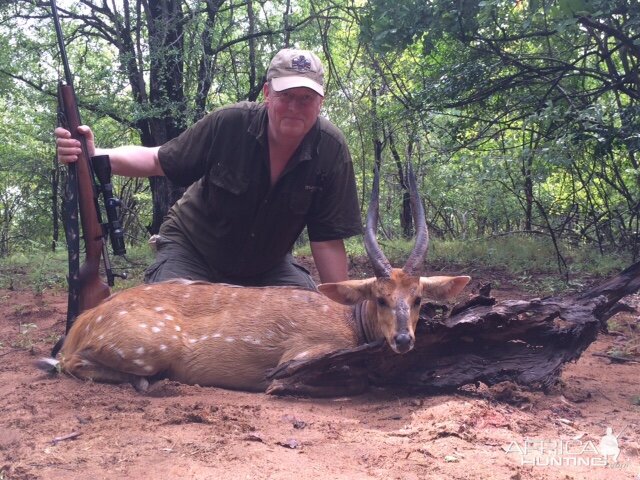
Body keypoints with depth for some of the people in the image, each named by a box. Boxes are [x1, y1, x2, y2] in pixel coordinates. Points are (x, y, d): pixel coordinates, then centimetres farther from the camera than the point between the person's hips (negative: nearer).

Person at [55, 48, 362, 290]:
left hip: (266, 266, 2)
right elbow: (159, 160, -13)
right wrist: (94, 155, -29)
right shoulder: (228, 124, -24)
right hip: (193, 253, -2)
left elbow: (327, 240, -15)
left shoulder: (330, 150, -19)